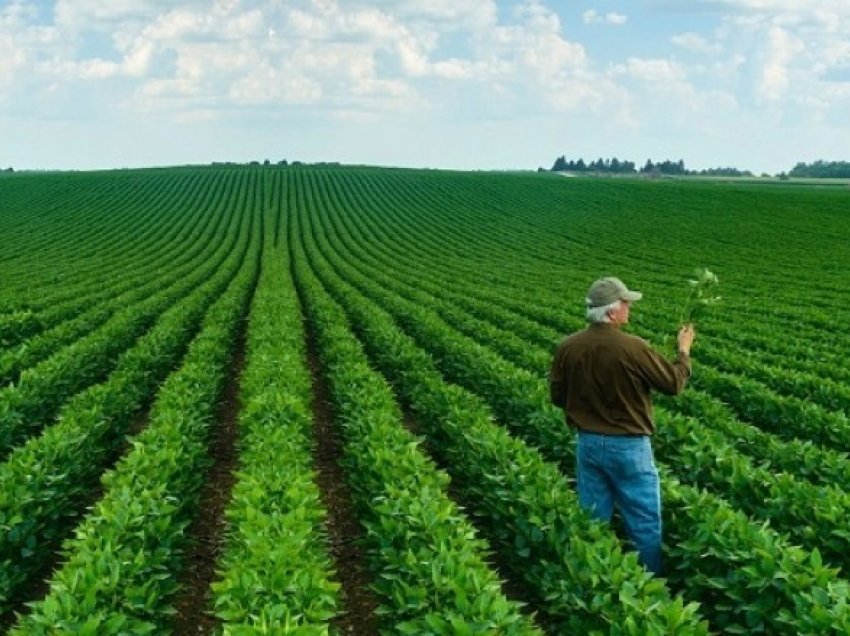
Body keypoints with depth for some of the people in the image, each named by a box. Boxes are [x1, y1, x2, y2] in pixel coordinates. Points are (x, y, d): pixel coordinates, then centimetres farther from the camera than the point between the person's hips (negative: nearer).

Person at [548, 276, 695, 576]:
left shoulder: (568, 347, -6)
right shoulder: (632, 348, -21)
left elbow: (557, 397, 5)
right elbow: (674, 383, -8)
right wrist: (684, 350, 9)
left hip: (588, 443, 5)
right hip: (628, 445, -5)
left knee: (594, 521, 16)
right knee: (644, 522, 10)